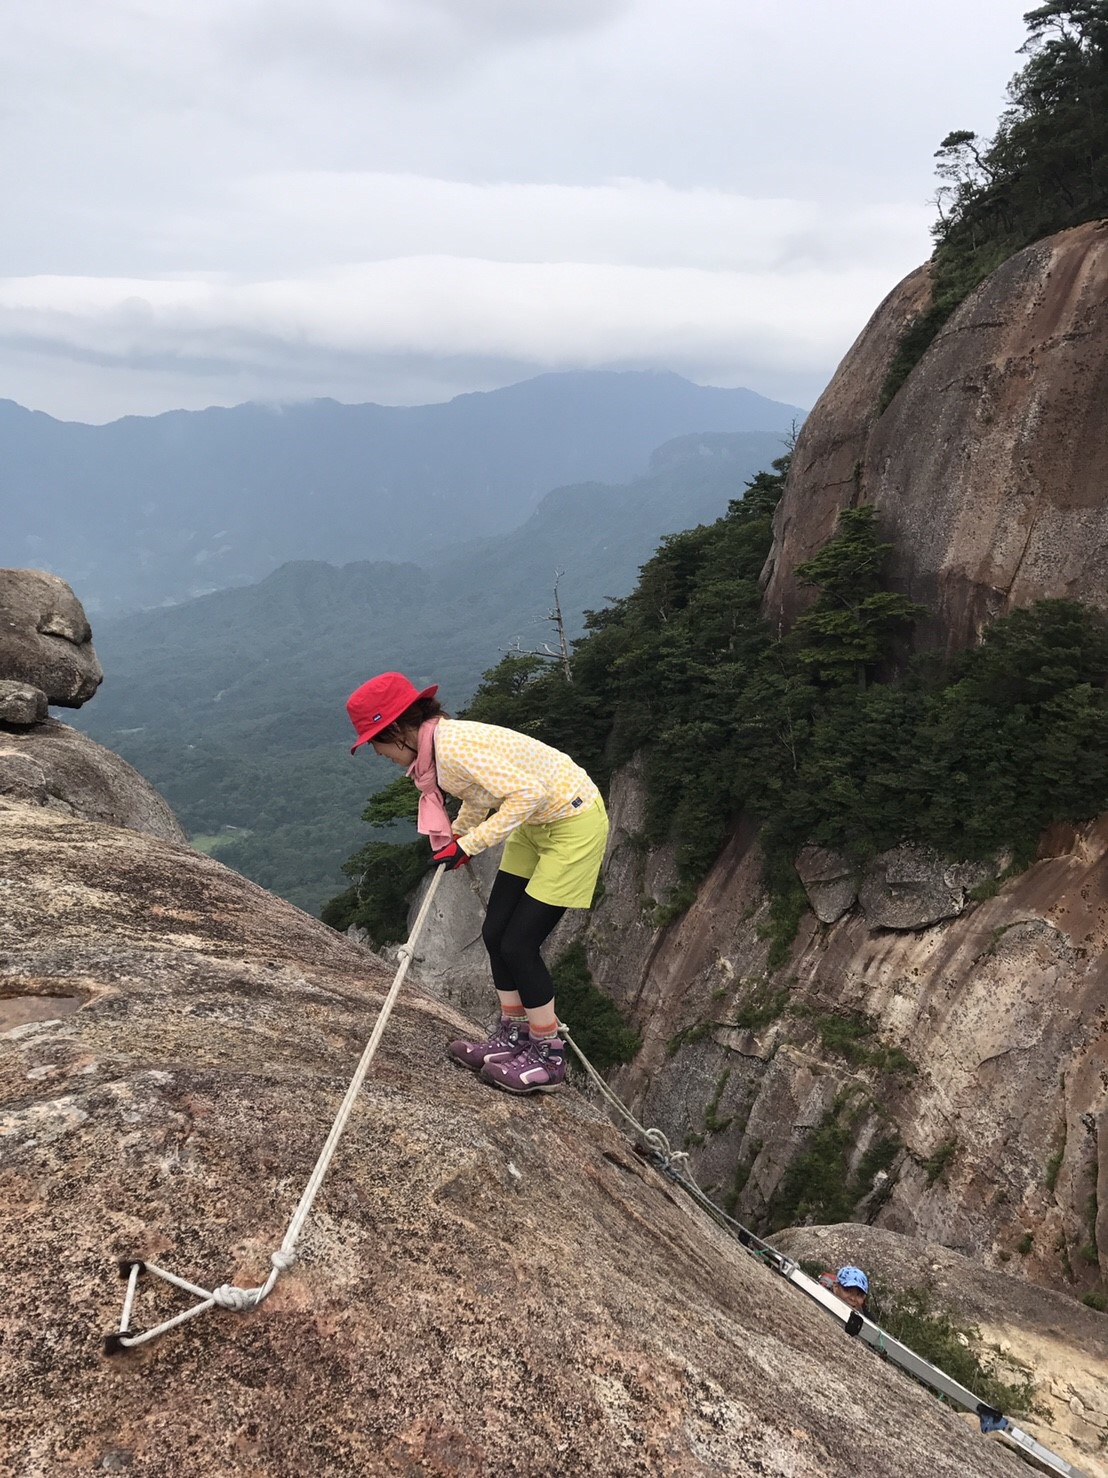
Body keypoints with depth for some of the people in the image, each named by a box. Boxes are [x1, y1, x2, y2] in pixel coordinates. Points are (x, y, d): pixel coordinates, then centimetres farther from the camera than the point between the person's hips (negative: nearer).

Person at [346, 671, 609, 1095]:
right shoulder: (441, 742, 1)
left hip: (574, 822, -9)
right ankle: (512, 1035, 27)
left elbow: (528, 792, -31)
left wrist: (468, 843, -25)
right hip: (537, 822, 9)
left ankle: (548, 1058, 13)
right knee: (495, 932, 10)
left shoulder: (454, 747, -27)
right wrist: (457, 834, 7)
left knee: (518, 944, -5)